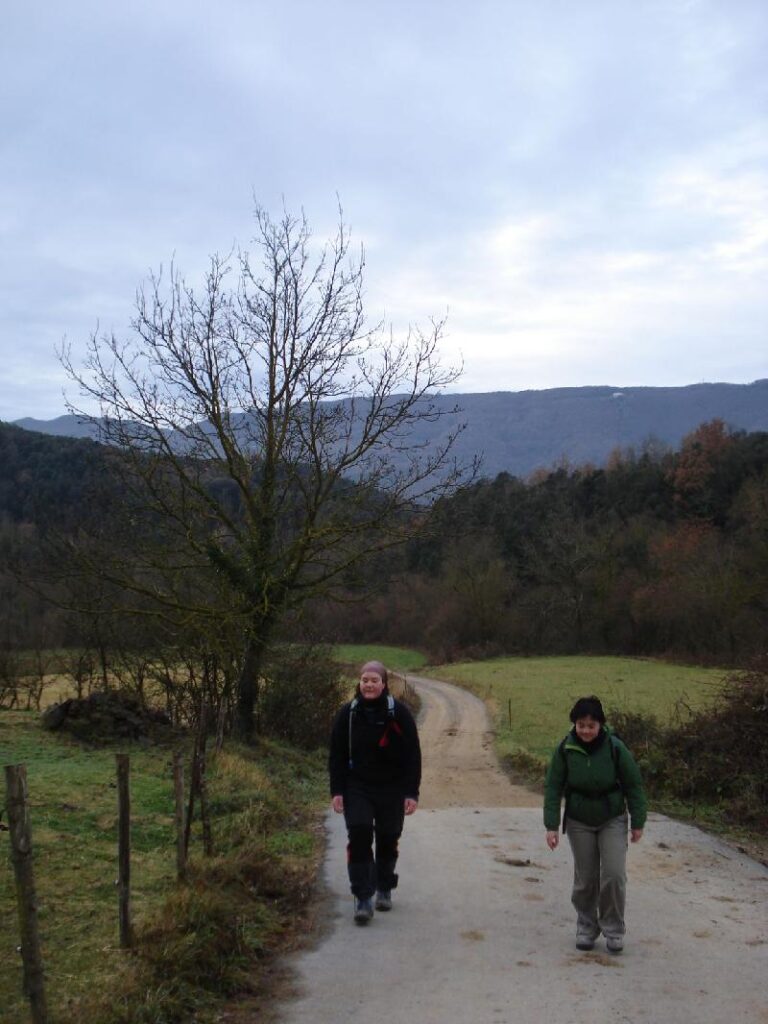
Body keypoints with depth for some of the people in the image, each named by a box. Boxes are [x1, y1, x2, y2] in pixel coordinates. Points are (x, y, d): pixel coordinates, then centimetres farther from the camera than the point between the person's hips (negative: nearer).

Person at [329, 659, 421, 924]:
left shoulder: (399, 714, -6)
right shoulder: (348, 714, -2)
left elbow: (413, 756, -4)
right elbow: (336, 756, 3)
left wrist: (412, 793, -8)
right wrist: (337, 791, -4)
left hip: (392, 789, 0)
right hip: (357, 788, 0)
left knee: (388, 840, 10)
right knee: (359, 836, -13)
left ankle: (384, 889, 32)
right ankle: (363, 898, -9)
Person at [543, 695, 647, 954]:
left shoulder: (615, 747, -16)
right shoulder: (565, 750, -13)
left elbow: (633, 785, -6)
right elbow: (553, 787, -7)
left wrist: (637, 822, -4)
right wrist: (552, 825, -11)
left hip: (612, 820, -1)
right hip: (579, 823, 1)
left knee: (614, 874, -9)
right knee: (585, 878, 4)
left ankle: (613, 929, 9)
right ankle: (586, 927, 23)